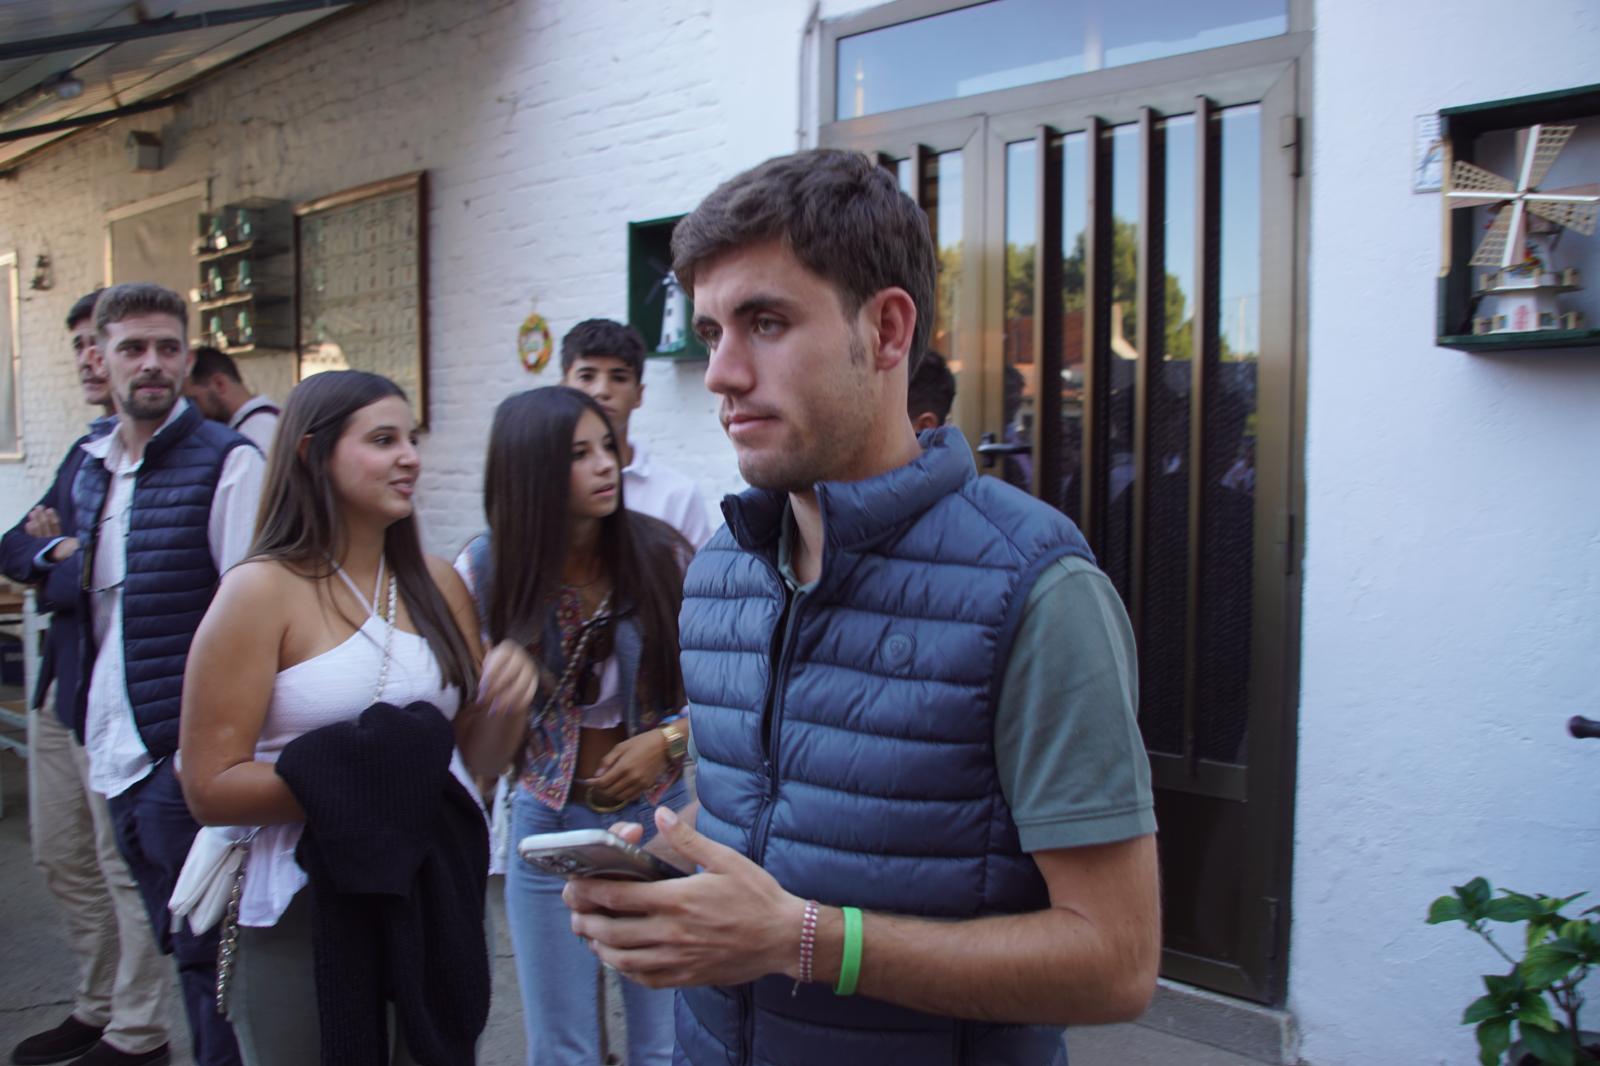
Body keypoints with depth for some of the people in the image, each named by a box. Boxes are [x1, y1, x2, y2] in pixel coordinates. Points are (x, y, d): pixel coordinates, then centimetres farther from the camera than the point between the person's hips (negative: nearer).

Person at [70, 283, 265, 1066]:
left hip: (185, 753, -7)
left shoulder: (226, 463, -11)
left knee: (204, 950, 2)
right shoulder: (92, 468, 12)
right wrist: (91, 722, 15)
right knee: (176, 943, 18)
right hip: (117, 752, 7)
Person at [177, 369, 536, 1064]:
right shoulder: (261, 591, -9)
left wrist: (510, 692, -10)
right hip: (308, 912, -4)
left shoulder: (438, 584, 5)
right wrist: (351, 774, -25)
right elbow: (210, 790, -12)